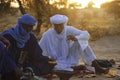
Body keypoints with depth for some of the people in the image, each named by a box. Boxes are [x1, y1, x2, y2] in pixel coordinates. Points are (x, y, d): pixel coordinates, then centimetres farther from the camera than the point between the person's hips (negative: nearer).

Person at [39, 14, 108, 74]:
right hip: (57, 63, -2)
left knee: (81, 41, -22)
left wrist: (75, 38, -38)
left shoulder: (69, 30, -11)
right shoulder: (47, 35, -15)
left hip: (71, 59, 2)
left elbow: (86, 35, -19)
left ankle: (97, 67, -22)